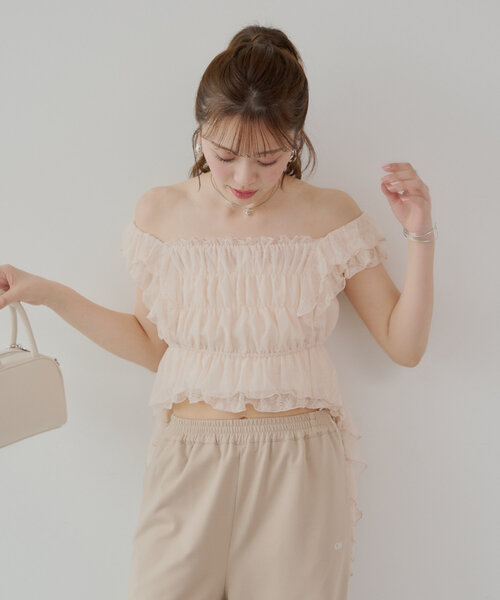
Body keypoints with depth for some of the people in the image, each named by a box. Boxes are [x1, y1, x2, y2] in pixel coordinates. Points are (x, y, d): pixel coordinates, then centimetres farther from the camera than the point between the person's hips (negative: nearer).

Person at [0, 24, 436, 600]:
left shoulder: (329, 216, -3)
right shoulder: (161, 214, 0)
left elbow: (404, 346, 0)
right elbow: (153, 345, 9)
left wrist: (419, 235, -10)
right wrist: (48, 293, 3)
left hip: (299, 468, -1)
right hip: (188, 461, 1)